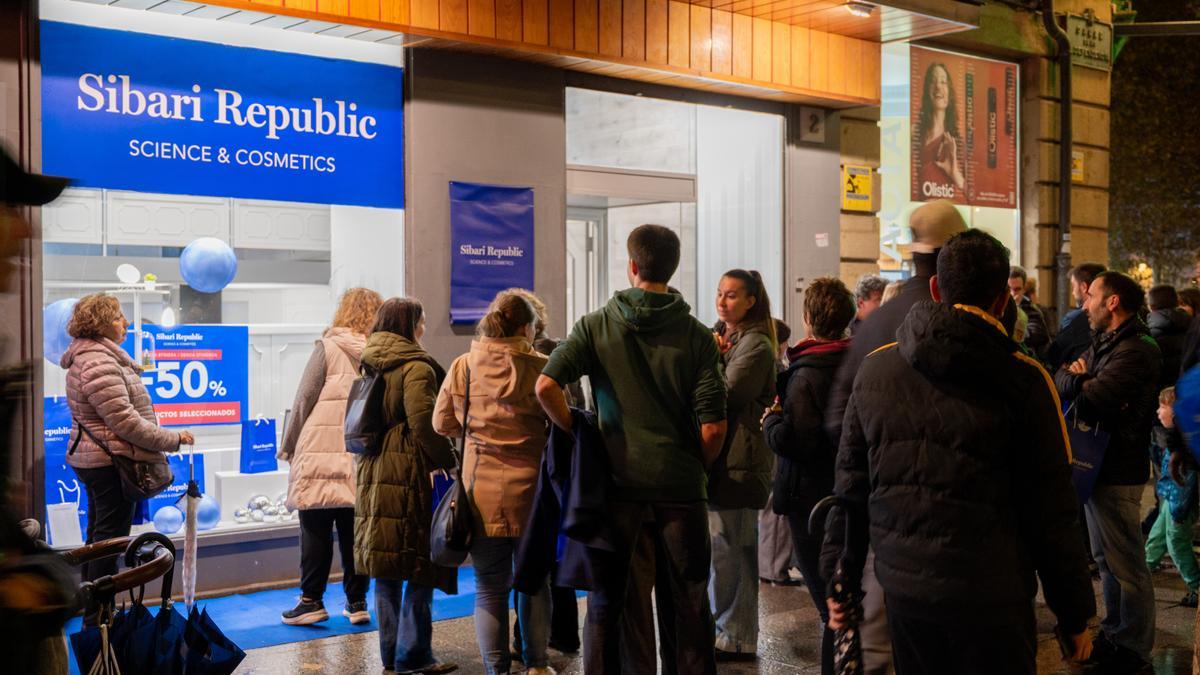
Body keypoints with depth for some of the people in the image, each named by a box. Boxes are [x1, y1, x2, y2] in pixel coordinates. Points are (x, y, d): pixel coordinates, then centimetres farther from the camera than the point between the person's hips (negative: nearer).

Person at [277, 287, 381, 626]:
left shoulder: (328, 348, -4)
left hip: (320, 455, -3)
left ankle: (312, 600, 6)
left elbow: (304, 400, -4)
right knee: (354, 532, 10)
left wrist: (288, 446, 5)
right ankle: (357, 601, 14)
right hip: (362, 459, 3)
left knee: (315, 531, 4)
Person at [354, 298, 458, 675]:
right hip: (409, 474, -8)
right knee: (420, 565, -1)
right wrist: (447, 461, -12)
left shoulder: (369, 365, 16)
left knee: (386, 569, 12)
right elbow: (423, 422, -20)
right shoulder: (415, 367, -10)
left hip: (373, 474, 8)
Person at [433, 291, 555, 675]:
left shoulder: (463, 366, -2)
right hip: (529, 487, 0)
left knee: (490, 588, 10)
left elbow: (442, 423, 6)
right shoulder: (541, 367, -6)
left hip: (482, 490, 1)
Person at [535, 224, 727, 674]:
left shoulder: (596, 326, -2)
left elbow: (546, 386, -14)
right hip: (680, 486, 0)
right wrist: (697, 468, 8)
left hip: (618, 483, 0)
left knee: (605, 603, 13)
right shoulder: (696, 336, -3)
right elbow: (713, 426, -9)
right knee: (688, 606, 10)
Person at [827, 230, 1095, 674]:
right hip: (990, 601, -3)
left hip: (902, 589, 4)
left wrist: (839, 581, 17)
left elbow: (850, 489, 8)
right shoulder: (1023, 379, -8)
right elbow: (1051, 513, -6)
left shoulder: (875, 368, 3)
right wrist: (1075, 615, 4)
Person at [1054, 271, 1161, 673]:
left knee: (1125, 565, 0)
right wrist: (1076, 375, -15)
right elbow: (1060, 379, 7)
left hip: (1117, 473, -10)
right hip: (1098, 466, 10)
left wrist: (1073, 378, -8)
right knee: (1106, 559, 19)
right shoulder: (1104, 344, 12)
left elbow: (1087, 400, -28)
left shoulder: (1135, 352, -20)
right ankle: (1114, 635, 31)